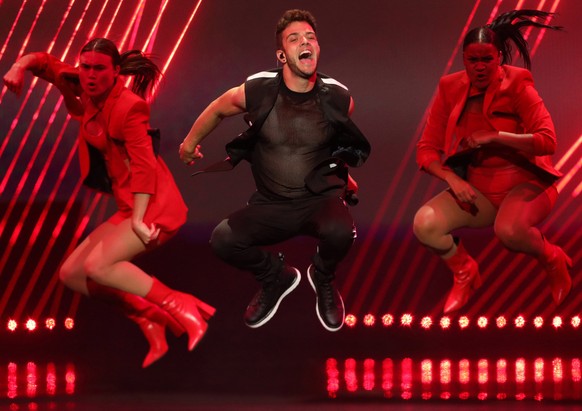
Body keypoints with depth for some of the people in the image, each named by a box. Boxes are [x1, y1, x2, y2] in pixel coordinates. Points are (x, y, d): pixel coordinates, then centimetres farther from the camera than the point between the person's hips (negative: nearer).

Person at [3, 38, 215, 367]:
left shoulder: (128, 107, -17)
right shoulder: (86, 91, 5)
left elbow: (144, 164, -26)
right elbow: (47, 63, 18)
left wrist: (138, 219, -34)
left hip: (155, 207, -9)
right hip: (129, 210, 9)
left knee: (97, 266, -26)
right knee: (71, 274, 7)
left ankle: (182, 309, -18)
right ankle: (150, 322, 5)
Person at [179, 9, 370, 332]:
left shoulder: (337, 98, -12)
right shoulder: (257, 92, -13)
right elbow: (217, 109, 9)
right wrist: (190, 143, 25)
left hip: (320, 199, -1)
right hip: (271, 205, 1)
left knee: (339, 231, -35)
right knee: (222, 241, -22)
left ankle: (323, 279, 4)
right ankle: (275, 277, 12)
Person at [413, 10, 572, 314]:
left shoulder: (516, 86, -13)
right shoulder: (450, 89, -2)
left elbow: (548, 141, -23)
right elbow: (427, 150, -1)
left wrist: (495, 136, -29)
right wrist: (453, 179, -18)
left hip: (525, 183, -4)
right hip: (477, 188, 4)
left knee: (508, 230, -37)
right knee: (424, 225, -21)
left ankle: (552, 260, 0)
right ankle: (465, 273, 11)